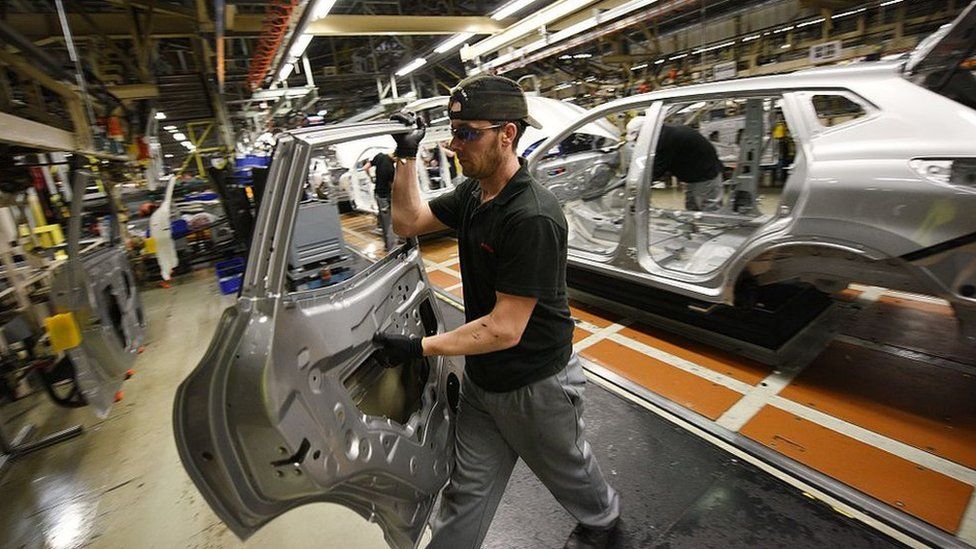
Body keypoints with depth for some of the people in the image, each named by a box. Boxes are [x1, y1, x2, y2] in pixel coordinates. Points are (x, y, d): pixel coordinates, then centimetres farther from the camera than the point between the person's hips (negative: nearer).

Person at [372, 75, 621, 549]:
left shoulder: (533, 218, -30)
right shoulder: (473, 193, -4)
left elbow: (504, 329, -28)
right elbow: (408, 221, 7)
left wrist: (420, 348, -23)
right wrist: (406, 156, -2)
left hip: (536, 385, -6)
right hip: (481, 378, 6)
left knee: (565, 468, 26)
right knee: (466, 492, 20)